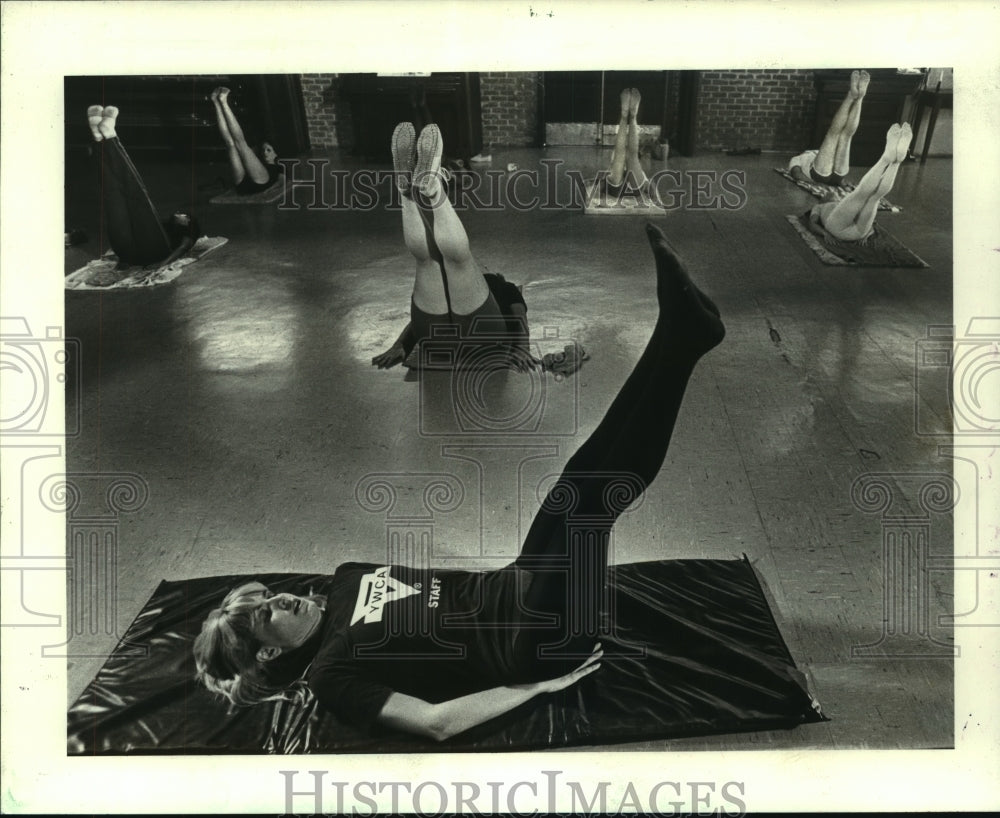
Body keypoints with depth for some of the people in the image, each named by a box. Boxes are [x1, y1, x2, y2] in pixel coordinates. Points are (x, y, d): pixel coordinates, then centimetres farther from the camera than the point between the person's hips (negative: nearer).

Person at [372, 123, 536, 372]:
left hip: (480, 333, -2)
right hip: (435, 333, 2)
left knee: (455, 251, -17)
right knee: (423, 254, -8)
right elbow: (419, 320, 25)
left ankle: (433, 191, -39)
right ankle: (408, 191, -32)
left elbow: (520, 319, 17)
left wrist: (521, 347, -8)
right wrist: (399, 347, 1)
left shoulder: (505, 291, 40)